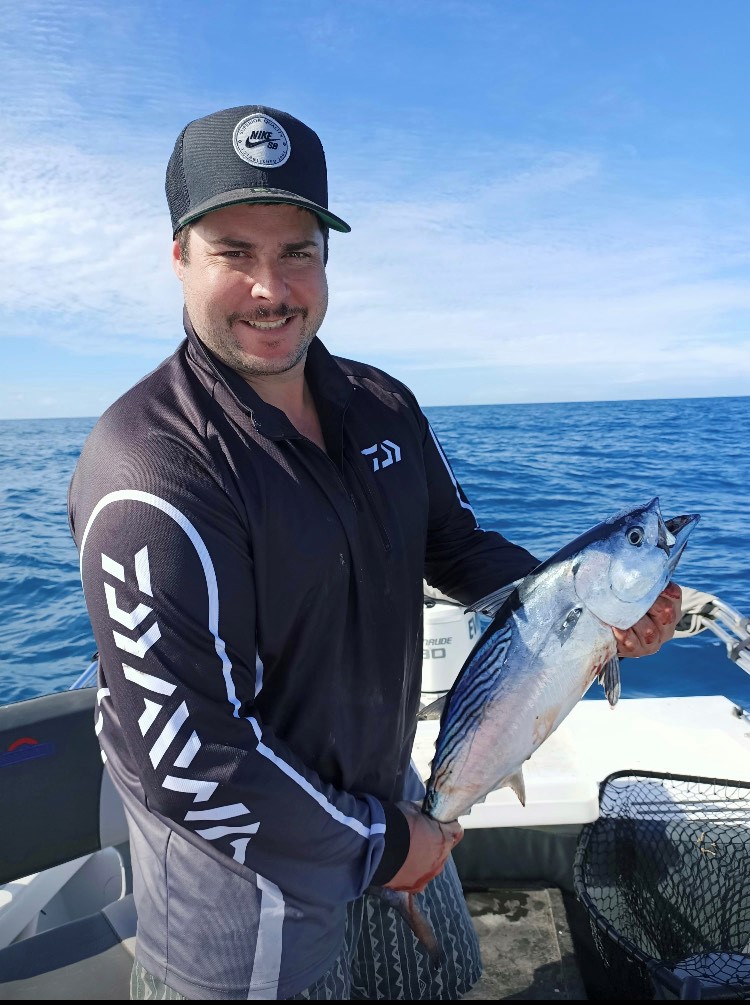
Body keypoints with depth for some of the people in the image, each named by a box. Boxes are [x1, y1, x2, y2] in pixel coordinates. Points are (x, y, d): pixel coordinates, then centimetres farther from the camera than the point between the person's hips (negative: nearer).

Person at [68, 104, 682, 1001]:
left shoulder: (383, 405, -3)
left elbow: (456, 548, 8)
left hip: (389, 794, 7)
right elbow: (180, 755, -28)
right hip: (247, 868, -7)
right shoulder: (153, 466, -28)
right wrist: (373, 846, -16)